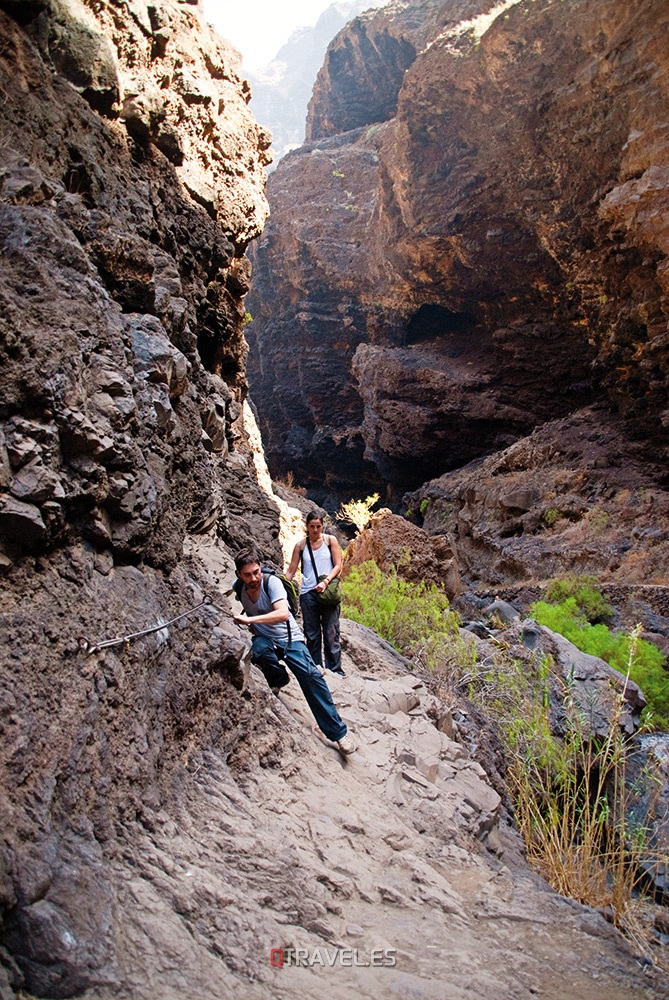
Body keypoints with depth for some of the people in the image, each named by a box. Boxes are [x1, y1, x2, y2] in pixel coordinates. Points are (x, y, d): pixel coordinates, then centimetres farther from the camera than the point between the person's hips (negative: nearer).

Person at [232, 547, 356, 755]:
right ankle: (279, 679, 0)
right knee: (258, 650, -36)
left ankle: (338, 732, -13)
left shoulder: (271, 582, -19)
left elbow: (282, 614, -34)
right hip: (263, 638, 3)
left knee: (310, 675, -24)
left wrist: (250, 619, -38)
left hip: (289, 638, -2)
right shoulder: (238, 589, -3)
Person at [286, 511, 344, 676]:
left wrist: (326, 582, -13)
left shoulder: (330, 540, 5)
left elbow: (338, 565, 1)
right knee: (312, 634, 5)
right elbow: (291, 571, 10)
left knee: (331, 632, -2)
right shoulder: (300, 545, 8)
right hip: (308, 593, 2)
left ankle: (335, 669, 6)